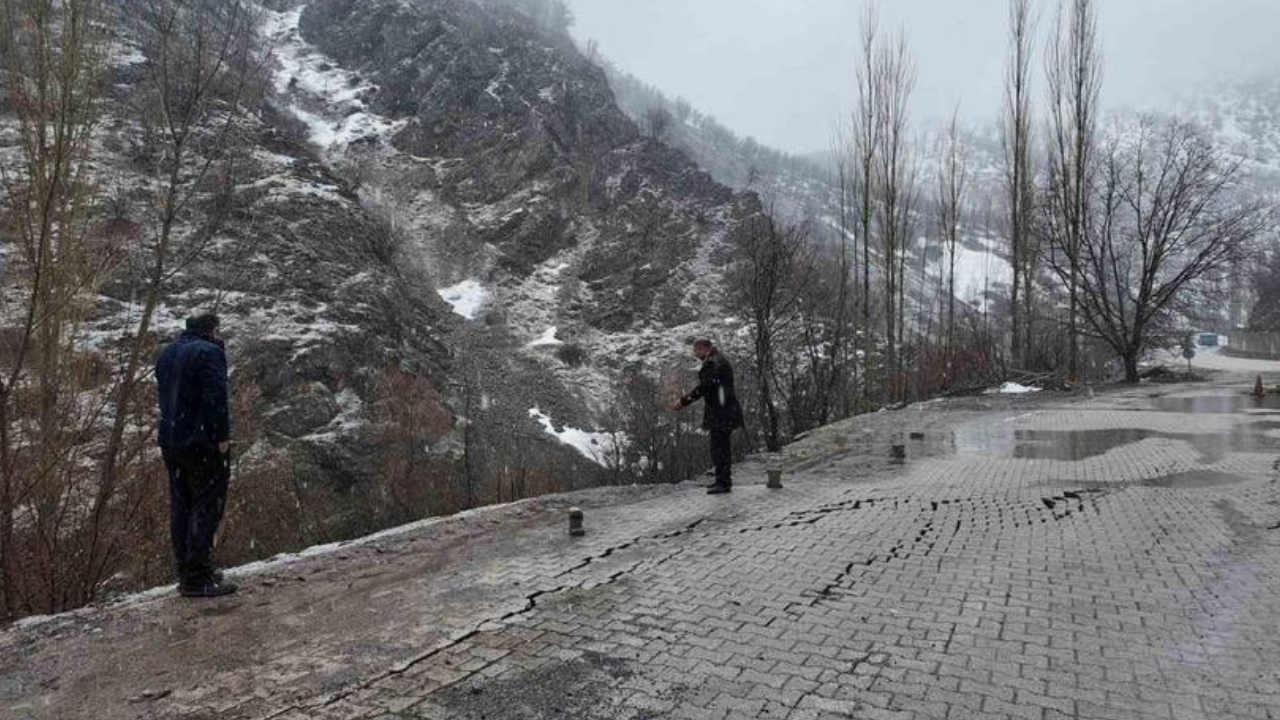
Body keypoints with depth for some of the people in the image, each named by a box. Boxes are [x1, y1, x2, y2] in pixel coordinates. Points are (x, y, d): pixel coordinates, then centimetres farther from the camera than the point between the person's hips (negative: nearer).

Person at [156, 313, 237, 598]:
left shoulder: (166, 354, 17)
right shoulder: (209, 351, -11)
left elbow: (164, 395, 20)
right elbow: (216, 398, -19)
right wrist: (222, 436, -17)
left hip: (170, 442, 9)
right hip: (203, 441, -9)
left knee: (181, 507, 14)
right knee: (207, 505, -5)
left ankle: (186, 572, 21)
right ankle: (197, 578, -6)